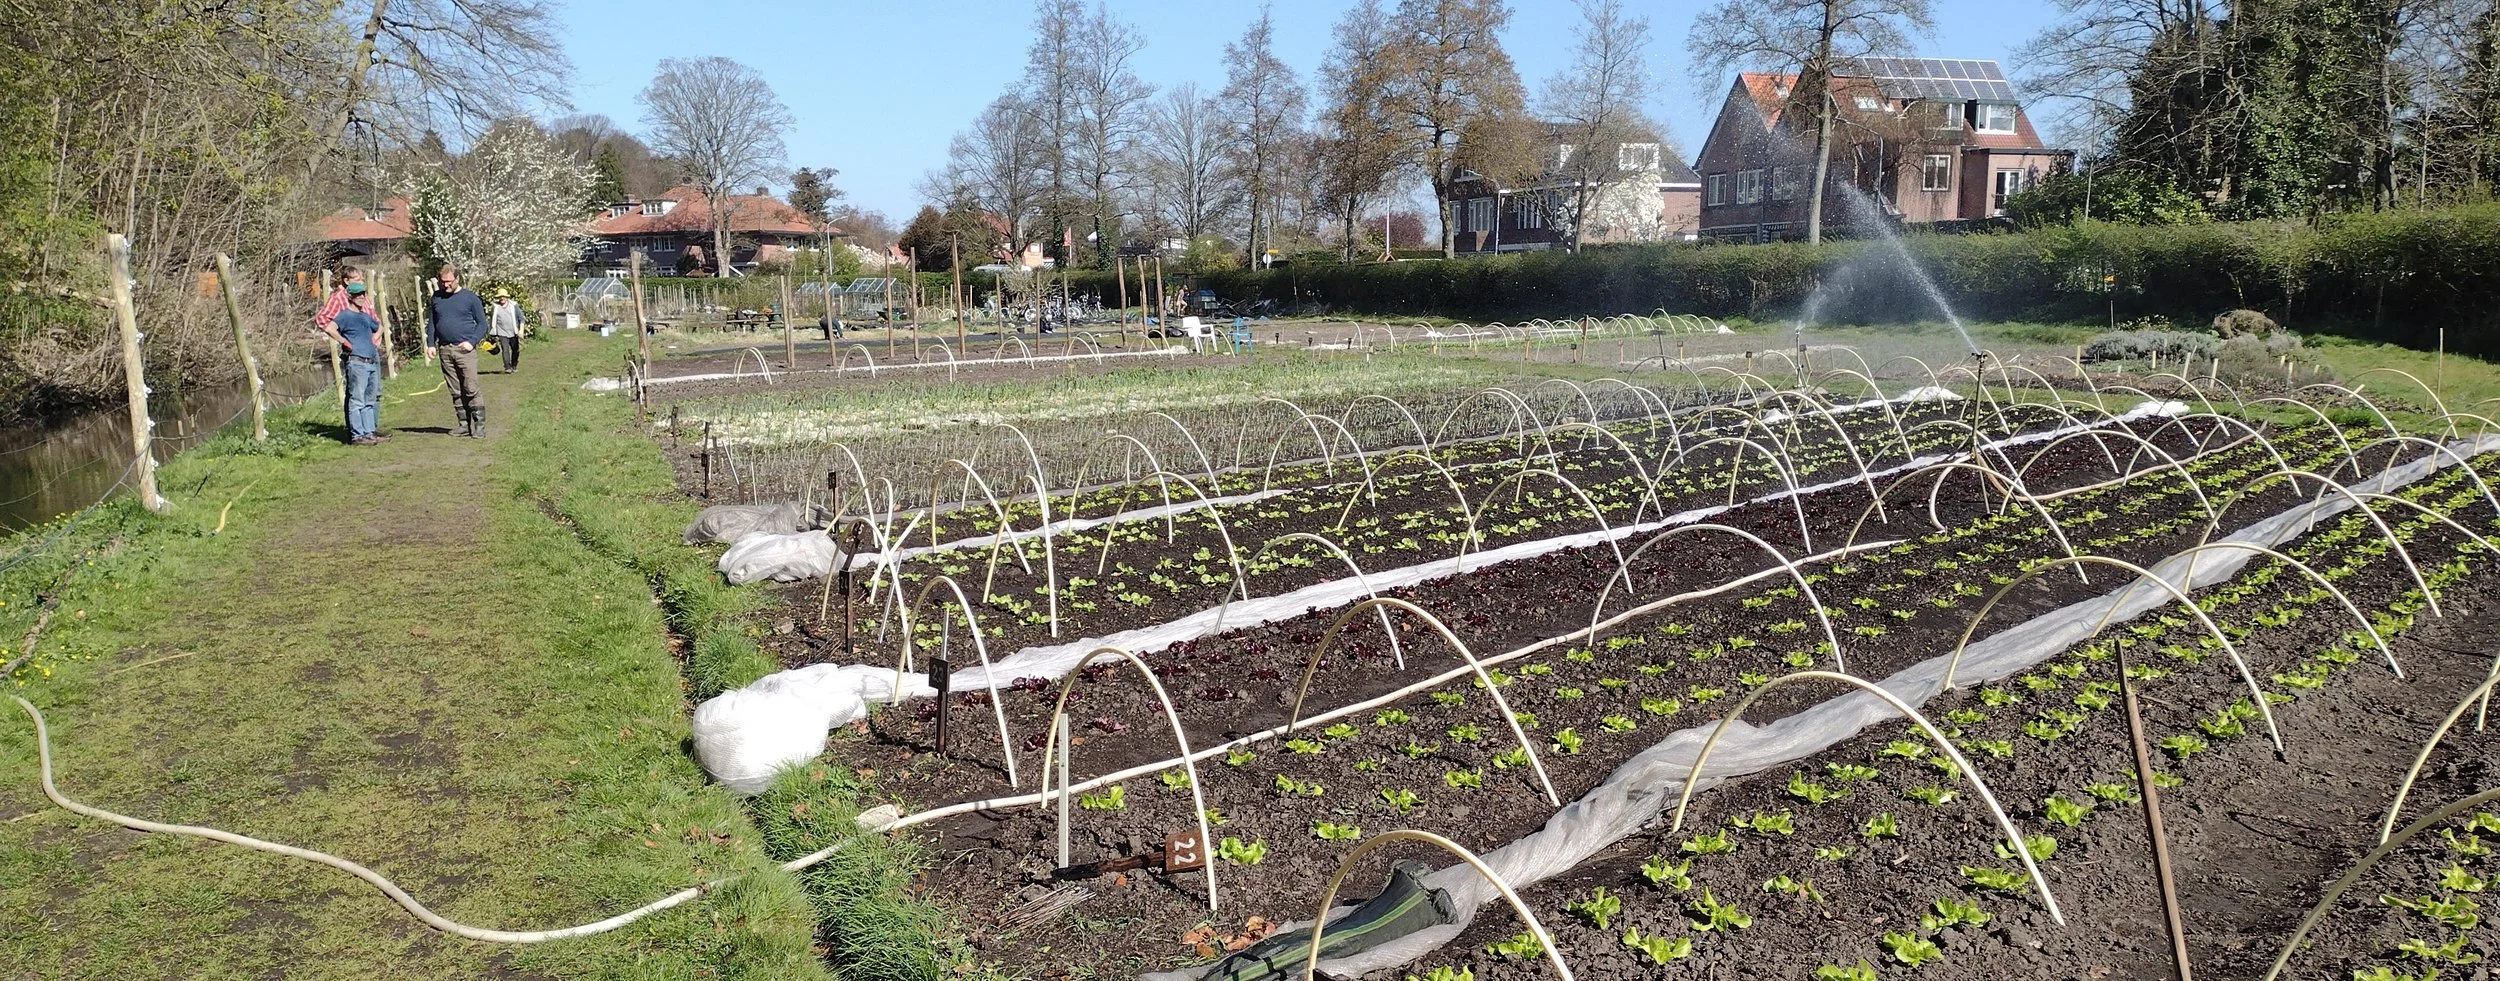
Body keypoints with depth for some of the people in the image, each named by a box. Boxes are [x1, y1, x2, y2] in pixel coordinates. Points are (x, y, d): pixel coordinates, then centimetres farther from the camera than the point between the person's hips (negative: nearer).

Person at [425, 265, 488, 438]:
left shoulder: (470, 298, 1)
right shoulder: (436, 298, 12)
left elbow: (482, 323, 2)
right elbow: (431, 323, 18)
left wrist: (472, 342, -11)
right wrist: (431, 344, 7)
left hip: (464, 350, -4)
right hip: (445, 350, 4)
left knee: (471, 389, -8)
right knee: (456, 392, 6)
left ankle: (479, 425, -6)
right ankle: (464, 425, 11)